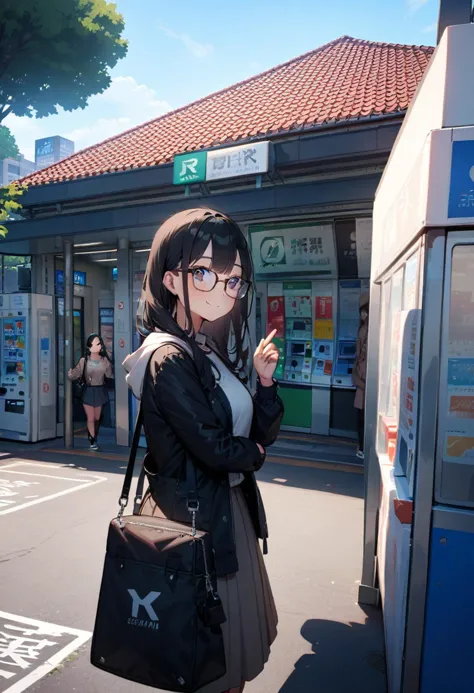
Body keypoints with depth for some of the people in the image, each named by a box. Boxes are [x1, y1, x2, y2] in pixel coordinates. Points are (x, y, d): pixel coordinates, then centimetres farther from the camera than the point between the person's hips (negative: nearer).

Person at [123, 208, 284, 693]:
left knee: (234, 640, 26)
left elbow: (261, 433, 6)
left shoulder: (211, 353, 4)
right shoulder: (169, 358, -22)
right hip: (194, 516, -8)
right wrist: (255, 452, -4)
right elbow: (215, 448, -24)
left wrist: (265, 381, -9)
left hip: (228, 508, 8)